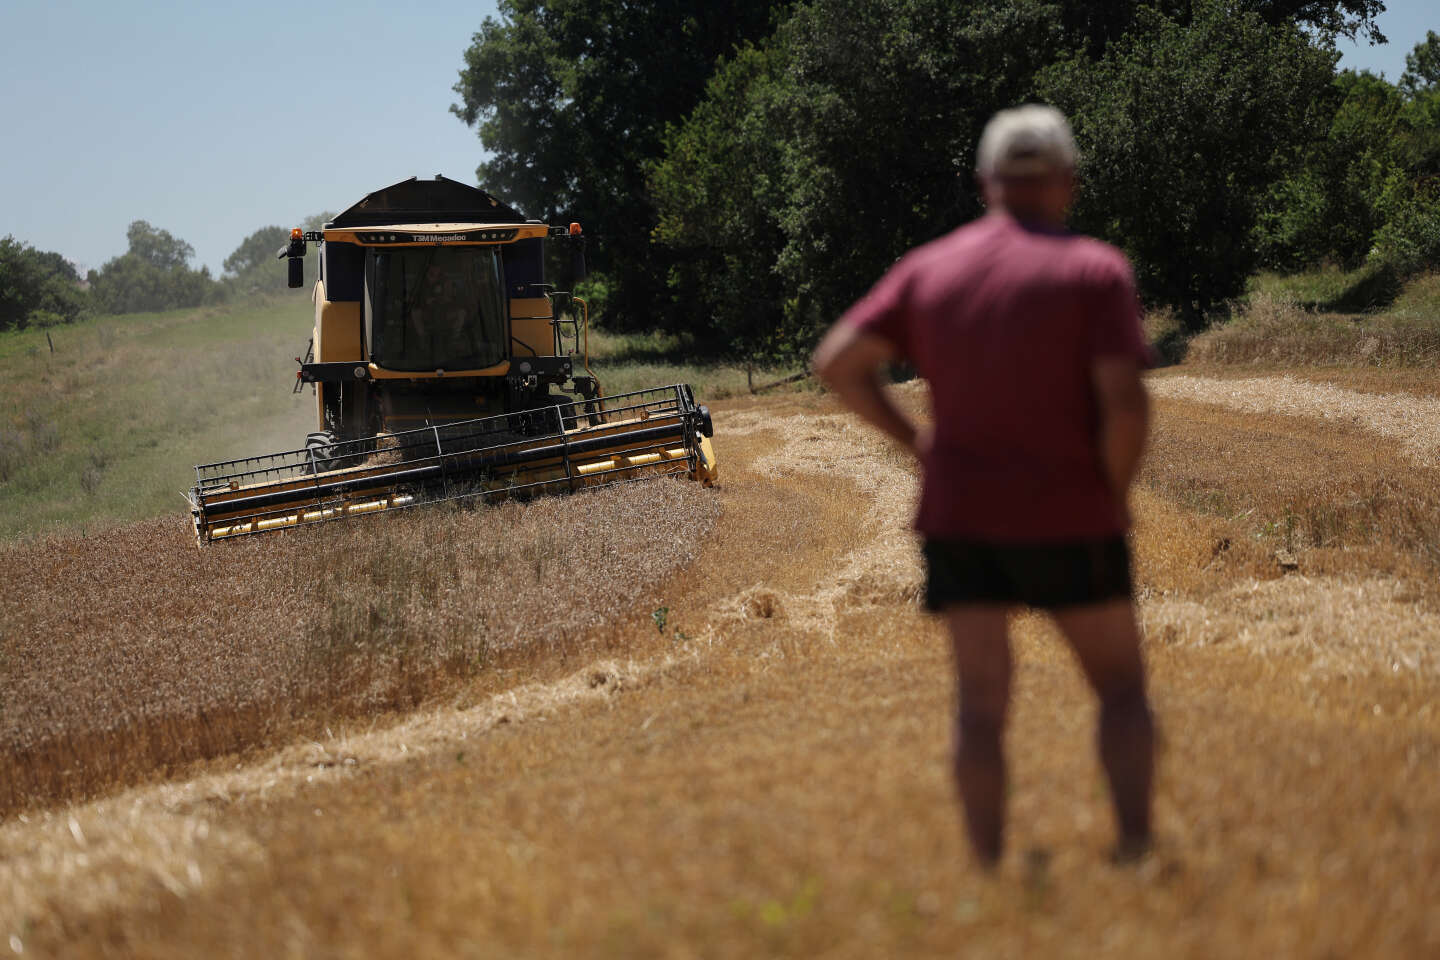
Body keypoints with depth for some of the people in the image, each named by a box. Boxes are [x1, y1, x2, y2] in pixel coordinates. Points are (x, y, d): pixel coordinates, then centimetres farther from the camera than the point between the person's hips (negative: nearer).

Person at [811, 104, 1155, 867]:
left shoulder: (929, 269, 4)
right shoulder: (1096, 271, -7)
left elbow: (837, 362, -1)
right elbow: (1124, 402, -17)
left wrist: (911, 436, 8)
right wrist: (1116, 490, -1)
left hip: (960, 517, 3)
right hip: (1069, 520, -2)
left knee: (981, 706, 3)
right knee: (1121, 688, 13)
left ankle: (989, 871, -2)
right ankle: (1136, 847, 0)